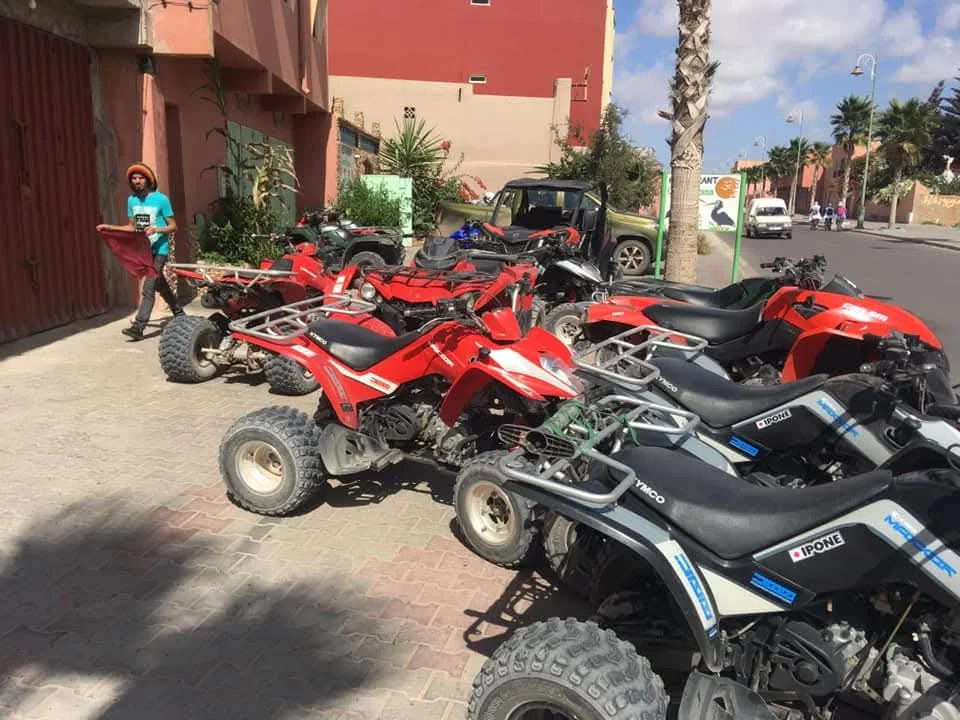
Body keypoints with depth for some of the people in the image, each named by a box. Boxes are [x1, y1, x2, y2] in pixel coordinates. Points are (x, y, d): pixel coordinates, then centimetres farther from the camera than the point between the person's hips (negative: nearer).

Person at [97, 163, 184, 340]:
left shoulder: (161, 199, -10)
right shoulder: (131, 200, 8)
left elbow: (173, 226, -7)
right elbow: (132, 227, 16)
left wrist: (156, 229, -25)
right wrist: (111, 227, 4)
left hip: (159, 250, -7)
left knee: (148, 289, -13)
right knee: (160, 286, 17)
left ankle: (138, 327, -16)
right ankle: (179, 313, 35)